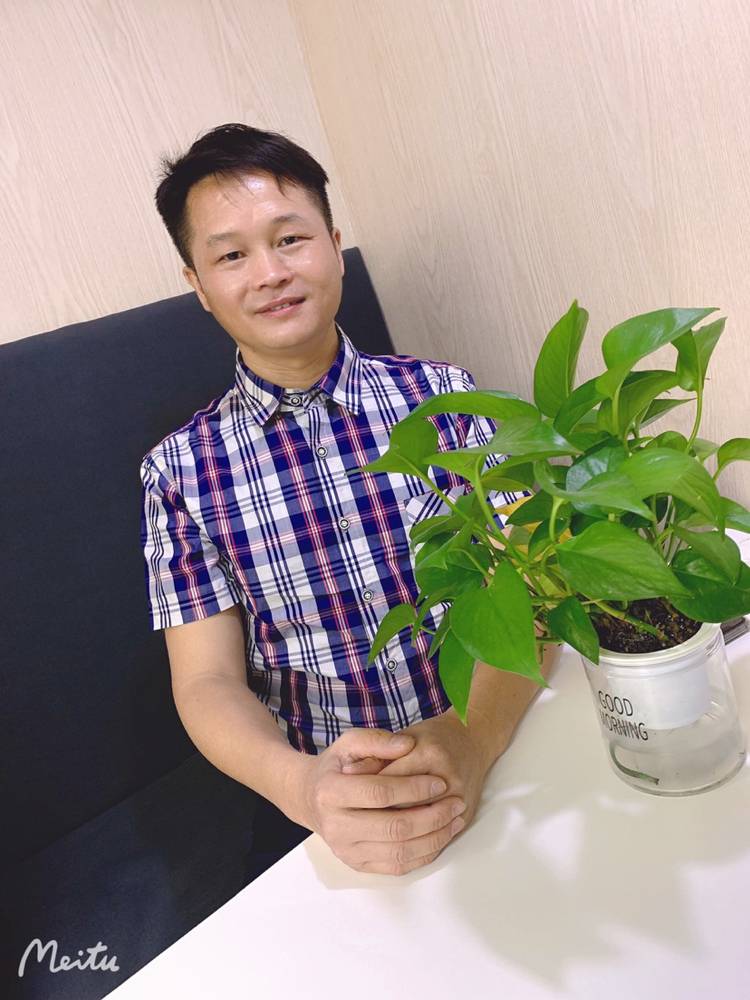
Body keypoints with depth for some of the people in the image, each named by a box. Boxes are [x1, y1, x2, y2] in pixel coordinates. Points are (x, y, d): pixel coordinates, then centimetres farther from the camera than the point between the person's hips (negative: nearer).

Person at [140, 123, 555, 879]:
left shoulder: (443, 396, -1)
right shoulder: (179, 470, -1)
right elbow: (207, 682, -3)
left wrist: (471, 735, -25)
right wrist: (301, 783, -24)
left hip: (496, 753, 1)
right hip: (325, 803, 0)